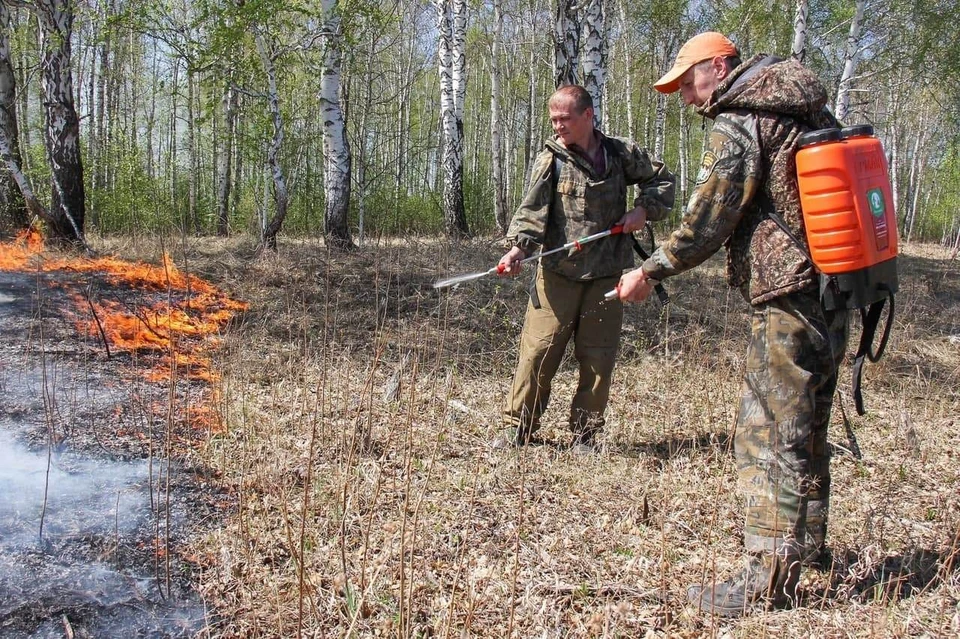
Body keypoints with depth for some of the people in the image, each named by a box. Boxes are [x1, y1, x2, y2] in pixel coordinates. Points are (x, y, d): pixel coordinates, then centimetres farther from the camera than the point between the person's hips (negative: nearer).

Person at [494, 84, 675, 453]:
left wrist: (644, 209, 1)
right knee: (538, 349, -5)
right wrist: (518, 248, -28)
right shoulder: (550, 158, 0)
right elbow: (532, 208, -12)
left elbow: (662, 180, 20)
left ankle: (585, 434, 18)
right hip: (557, 273, -2)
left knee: (598, 357, 5)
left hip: (606, 273, 2)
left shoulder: (622, 154, 6)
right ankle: (517, 428, 7)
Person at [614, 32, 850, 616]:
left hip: (788, 299, -9)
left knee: (771, 436, -5)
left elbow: (708, 220, -13)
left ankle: (770, 580, -1)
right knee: (806, 430, 19)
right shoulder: (811, 111, 16)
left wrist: (651, 272, -3)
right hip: (833, 289, 9)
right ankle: (806, 545, 32)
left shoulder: (739, 122, -9)